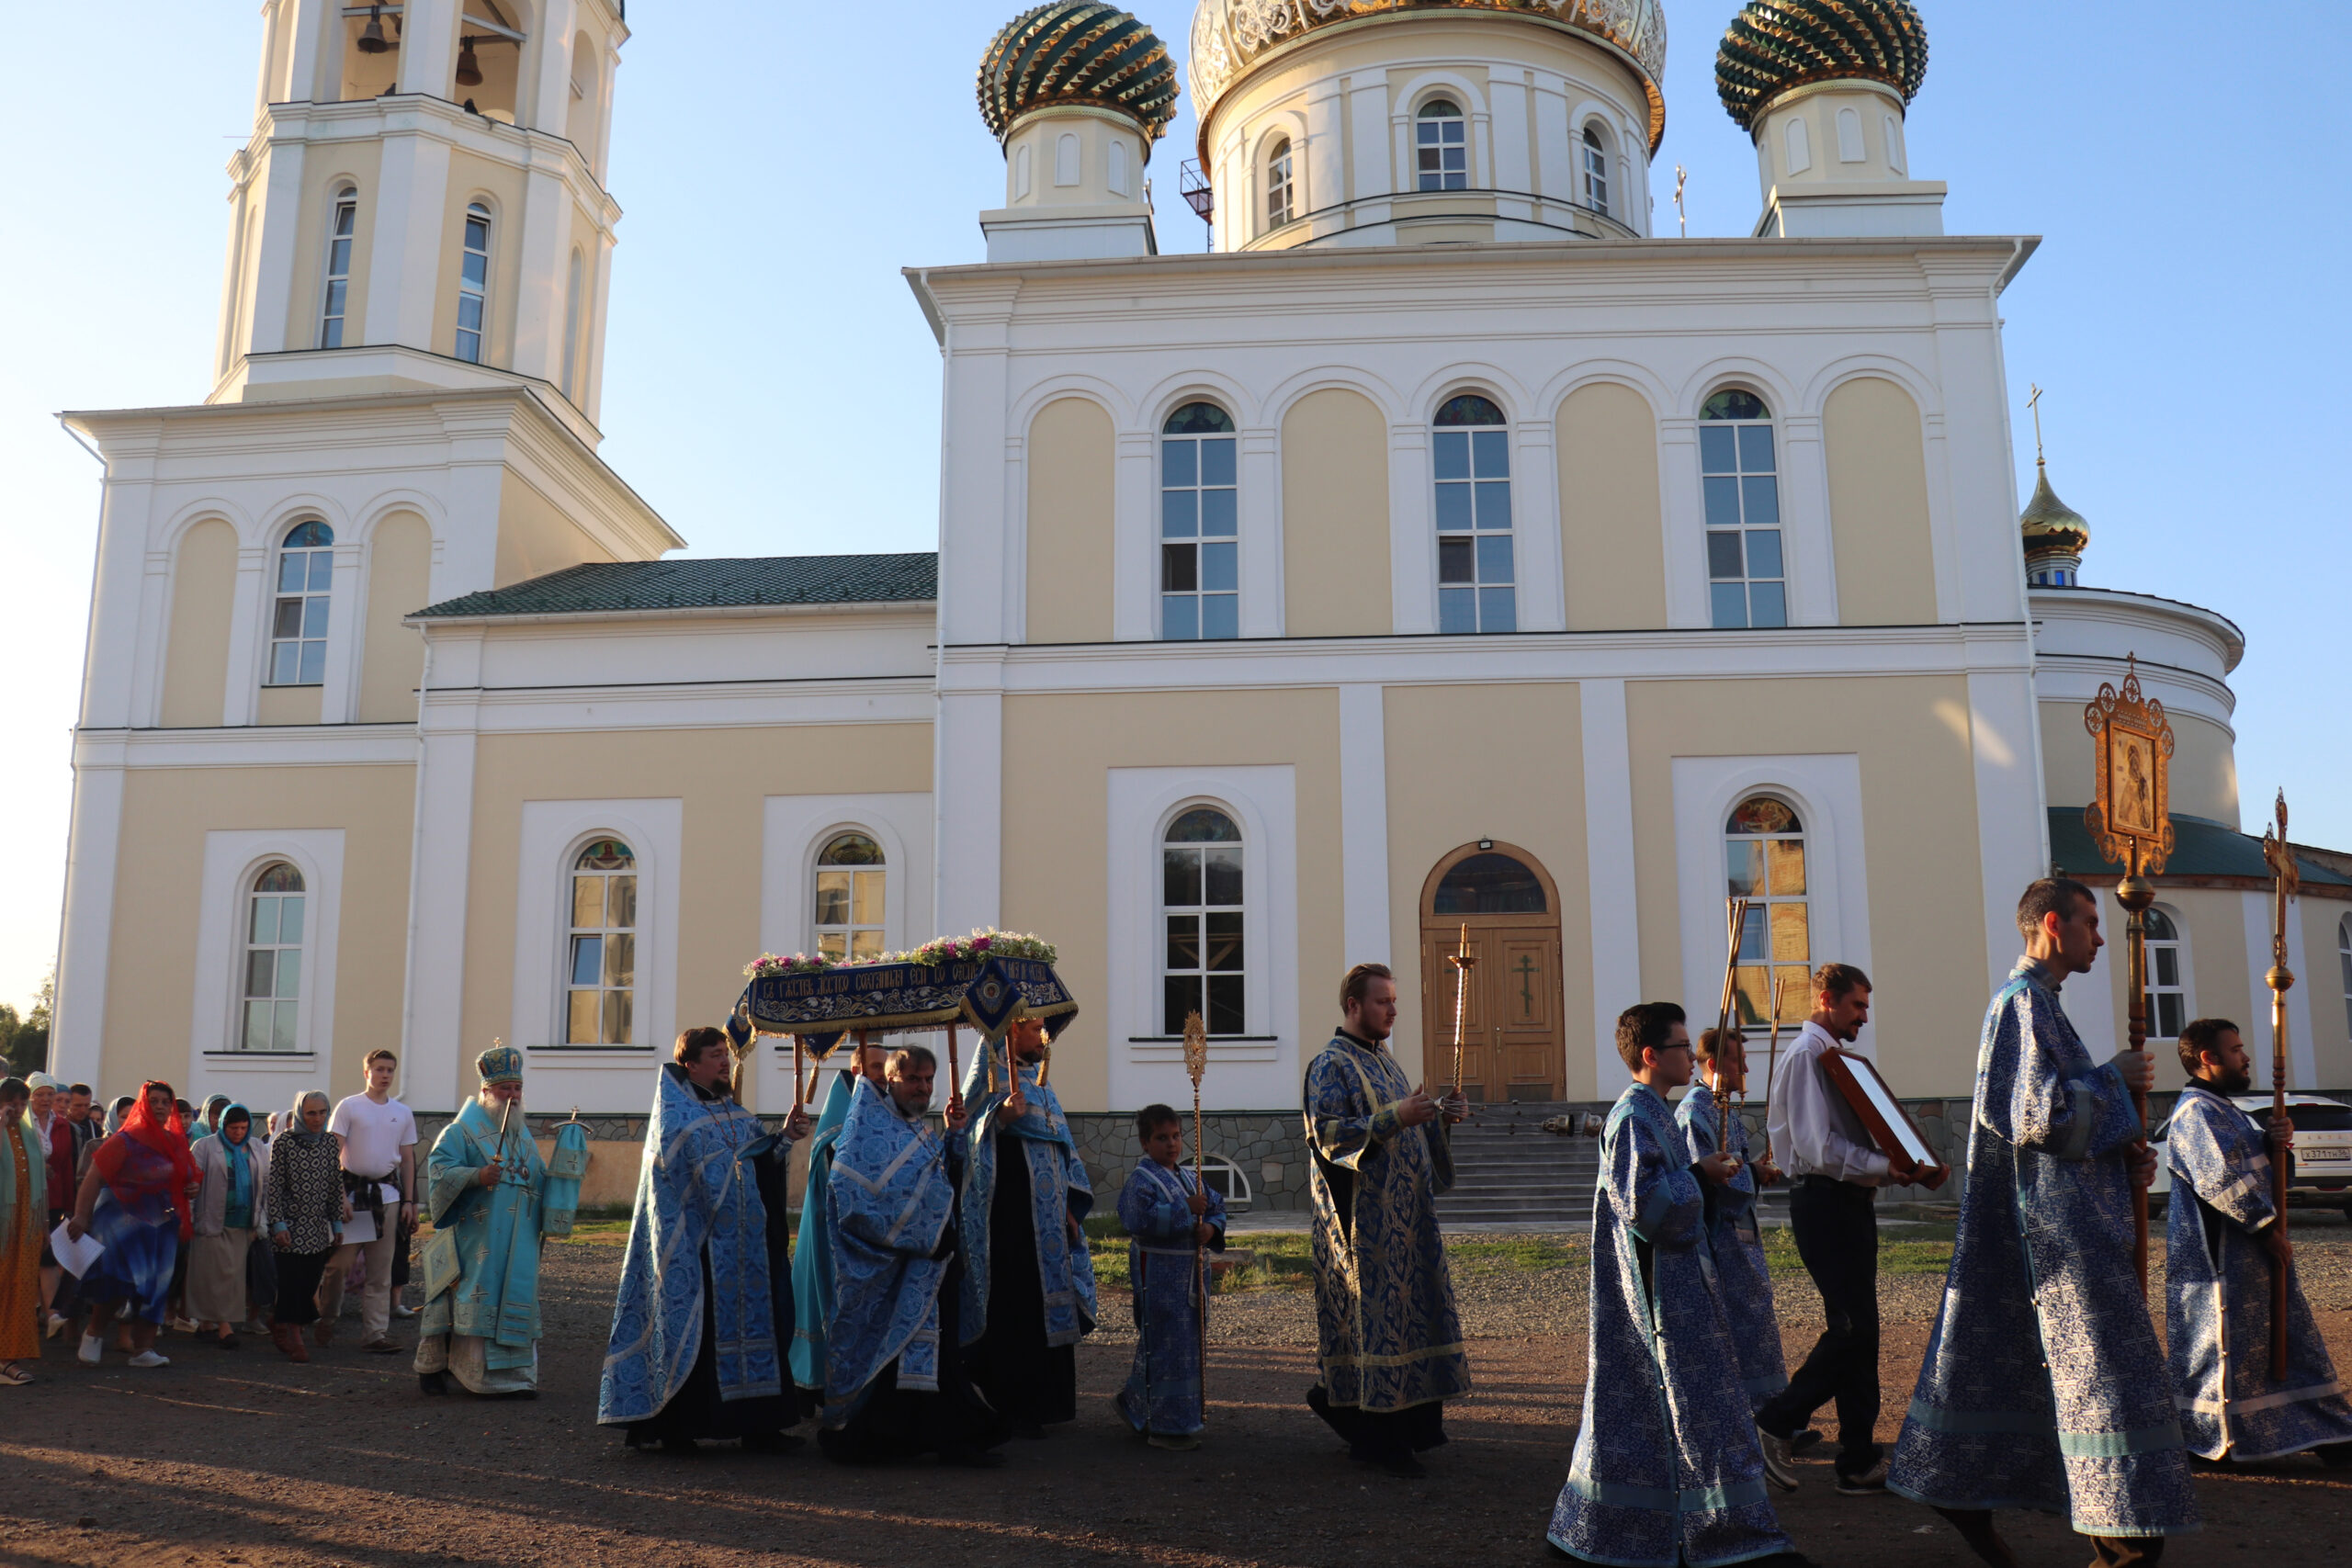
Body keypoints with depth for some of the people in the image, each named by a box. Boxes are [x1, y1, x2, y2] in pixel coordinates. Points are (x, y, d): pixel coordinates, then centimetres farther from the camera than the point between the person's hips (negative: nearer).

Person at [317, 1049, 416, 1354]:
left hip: (388, 1193, 4)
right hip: (353, 1188, -4)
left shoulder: (402, 1113, 12)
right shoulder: (348, 1106, 0)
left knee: (382, 1271, 5)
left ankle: (375, 1332, 9)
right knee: (340, 1263, -5)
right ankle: (327, 1318, 18)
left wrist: (409, 1201, 8)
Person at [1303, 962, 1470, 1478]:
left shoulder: (1384, 1061, 18)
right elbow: (1327, 1134, -20)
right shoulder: (1331, 1065, -10)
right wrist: (1394, 1117, -26)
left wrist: (1440, 1117, 4)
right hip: (1364, 1217, -9)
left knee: (1407, 1309, 10)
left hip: (1404, 1214, 9)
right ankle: (1375, 1437, 3)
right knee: (1376, 1311, -6)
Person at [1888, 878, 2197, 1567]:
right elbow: (2040, 1114, -23)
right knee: (2103, 1363, -6)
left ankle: (1962, 1487, 20)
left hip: (2056, 1218, 10)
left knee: (2005, 1365, 13)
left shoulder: (2031, 1002, 17)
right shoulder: (2025, 1002, -15)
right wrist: (2113, 1078, -10)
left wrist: (2123, 1154, 8)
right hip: (2057, 1224, -10)